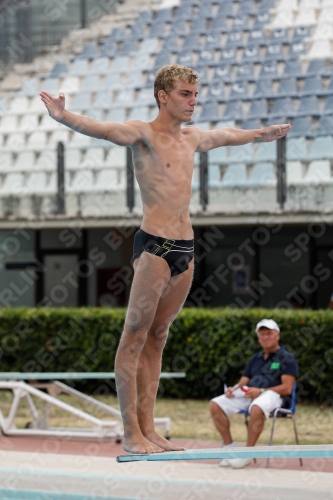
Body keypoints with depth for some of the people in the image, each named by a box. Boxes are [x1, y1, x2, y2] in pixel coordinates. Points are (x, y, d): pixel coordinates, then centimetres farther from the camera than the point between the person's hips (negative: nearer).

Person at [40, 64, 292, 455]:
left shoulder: (192, 138, 17)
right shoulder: (142, 134, -5)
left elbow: (230, 136, 37)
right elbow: (100, 129, -22)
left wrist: (264, 134, 52)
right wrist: (62, 117, -40)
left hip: (185, 247, 7)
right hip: (154, 245, -7)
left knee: (156, 337, 9)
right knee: (134, 337, -5)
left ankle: (147, 428, 11)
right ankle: (131, 433, -7)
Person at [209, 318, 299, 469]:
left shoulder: (287, 359, 7)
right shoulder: (255, 359, 28)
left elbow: (287, 388, -6)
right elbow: (243, 382, 23)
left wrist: (261, 391, -17)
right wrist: (234, 389, -2)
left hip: (272, 395, -7)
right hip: (247, 394, 7)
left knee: (257, 408, -42)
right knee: (215, 405, -14)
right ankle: (230, 448, -13)